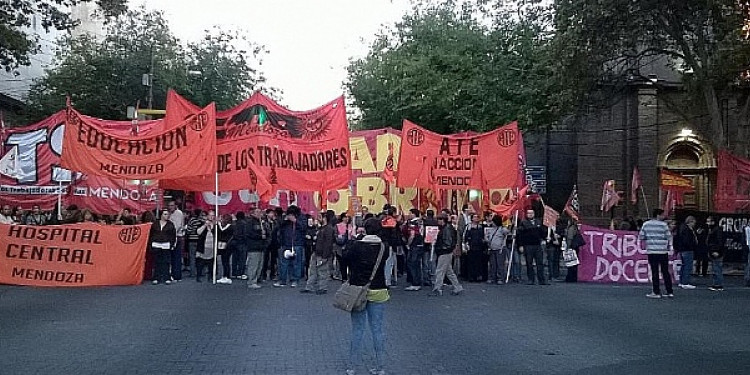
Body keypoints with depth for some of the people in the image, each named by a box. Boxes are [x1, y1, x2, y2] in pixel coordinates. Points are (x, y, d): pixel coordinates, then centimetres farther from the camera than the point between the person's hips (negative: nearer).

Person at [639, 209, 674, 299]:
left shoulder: (646, 224, 1)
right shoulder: (663, 225, -5)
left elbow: (641, 236, 3)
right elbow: (669, 238, -4)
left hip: (651, 251, 1)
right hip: (663, 251, -1)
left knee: (655, 272, 3)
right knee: (665, 272, 8)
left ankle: (656, 292, 3)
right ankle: (670, 292, 11)